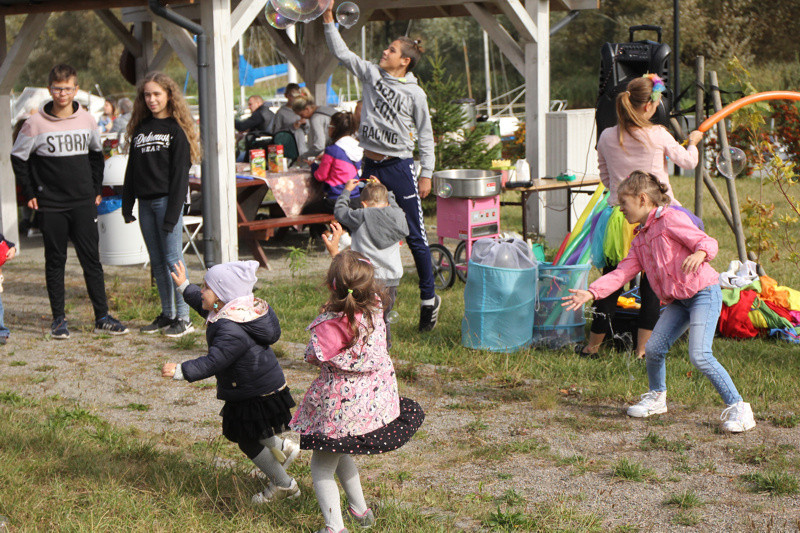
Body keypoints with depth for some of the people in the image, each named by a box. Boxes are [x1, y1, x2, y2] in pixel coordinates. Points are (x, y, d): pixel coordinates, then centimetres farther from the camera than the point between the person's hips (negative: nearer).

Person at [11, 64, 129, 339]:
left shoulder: (87, 121, 3)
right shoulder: (35, 124, -5)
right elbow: (18, 158, 5)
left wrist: (96, 190, 14)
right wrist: (31, 193, 1)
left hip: (83, 203, 2)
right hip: (50, 205, -2)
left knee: (92, 259, 0)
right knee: (55, 261, 5)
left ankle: (102, 317, 5)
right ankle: (58, 319, 12)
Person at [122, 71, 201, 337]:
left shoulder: (177, 129, -3)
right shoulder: (140, 128, 15)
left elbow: (180, 173, -9)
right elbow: (131, 169, 17)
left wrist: (172, 212, -15)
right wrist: (127, 205, 10)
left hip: (167, 200, -6)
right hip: (145, 203, 6)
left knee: (173, 258, -7)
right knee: (157, 261, 8)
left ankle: (183, 318, -2)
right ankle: (167, 315, 16)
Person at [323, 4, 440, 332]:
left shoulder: (415, 94, -4)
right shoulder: (371, 74, 6)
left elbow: (425, 135, 0)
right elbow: (341, 53, 7)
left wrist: (426, 174, -4)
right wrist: (328, 19, -1)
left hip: (399, 167, -5)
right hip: (370, 166, 5)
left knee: (415, 237, -2)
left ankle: (429, 299, 10)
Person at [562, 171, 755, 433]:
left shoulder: (670, 218, -9)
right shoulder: (640, 240, 16)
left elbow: (707, 242, -15)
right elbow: (622, 272, 10)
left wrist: (699, 254, -39)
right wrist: (591, 292, -1)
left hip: (704, 292, -9)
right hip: (678, 300, 9)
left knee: (699, 355, -20)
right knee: (653, 348, 3)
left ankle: (738, 407, -13)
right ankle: (656, 397, 28)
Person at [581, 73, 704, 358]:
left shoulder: (607, 137, -2)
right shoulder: (659, 135, -9)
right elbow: (688, 162, 6)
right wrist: (693, 142, 26)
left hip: (620, 216, 2)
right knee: (651, 284, 8)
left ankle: (593, 345, 19)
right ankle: (642, 348, 10)